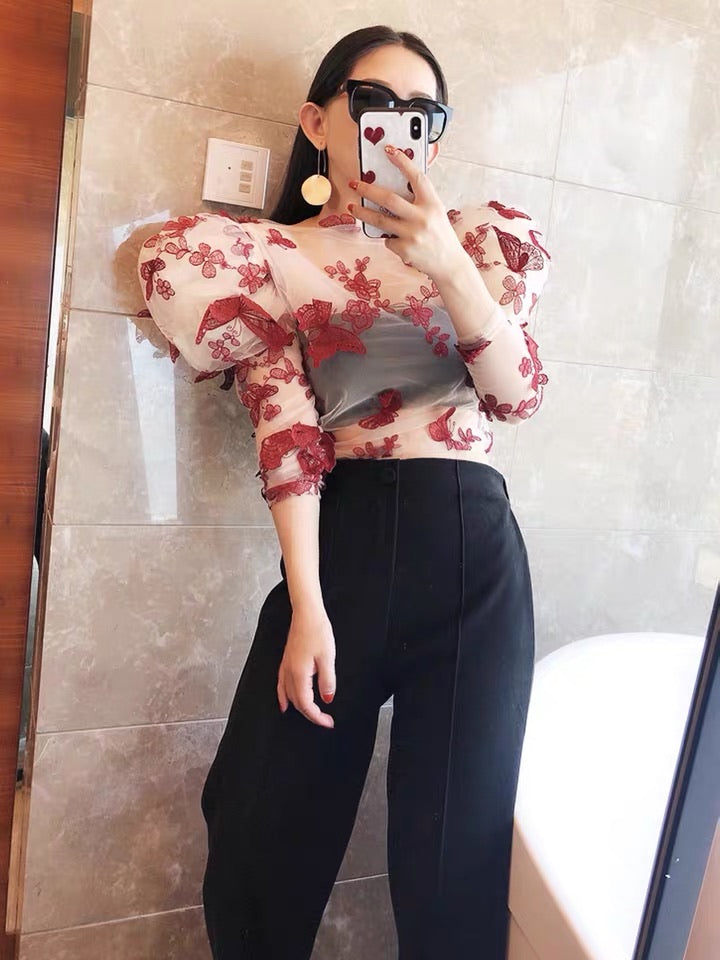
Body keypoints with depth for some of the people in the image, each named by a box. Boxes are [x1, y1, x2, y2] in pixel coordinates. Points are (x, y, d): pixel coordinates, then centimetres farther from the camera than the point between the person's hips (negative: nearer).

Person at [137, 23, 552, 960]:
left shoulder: (475, 237, 13)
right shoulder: (273, 254, 6)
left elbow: (518, 393, -1)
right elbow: (285, 434, -5)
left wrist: (448, 265, -17)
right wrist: (306, 605, -12)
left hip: (471, 543, 1)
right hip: (341, 541, 0)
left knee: (457, 841, 6)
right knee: (267, 829, 7)